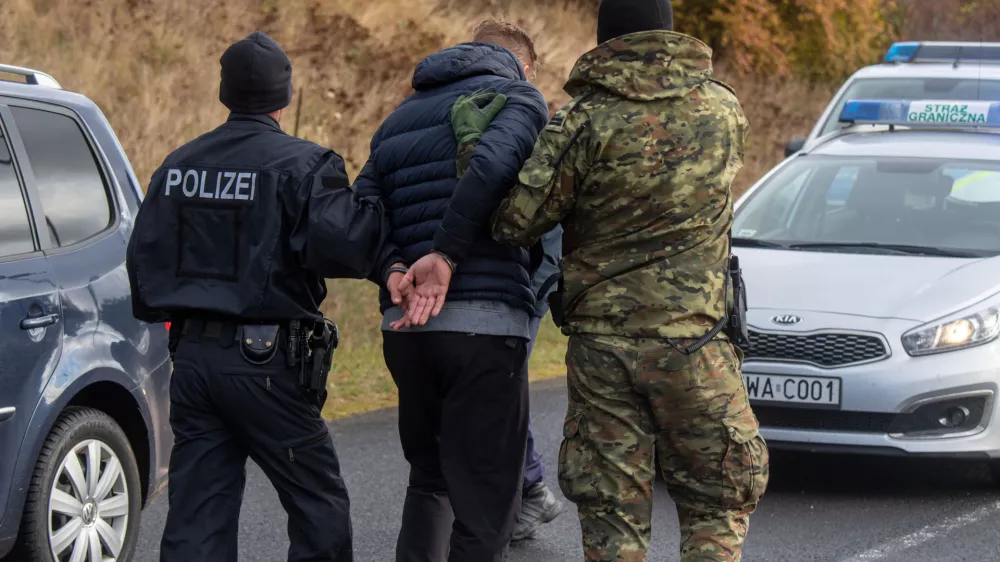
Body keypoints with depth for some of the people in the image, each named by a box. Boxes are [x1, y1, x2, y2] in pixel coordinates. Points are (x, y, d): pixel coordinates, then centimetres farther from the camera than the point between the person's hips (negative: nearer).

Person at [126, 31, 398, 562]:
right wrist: (384, 214, -8)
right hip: (266, 362, -6)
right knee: (320, 506, 7)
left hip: (193, 354, 6)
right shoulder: (301, 165, -10)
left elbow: (143, 259, 12)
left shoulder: (178, 166, 11)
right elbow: (339, 244, -25)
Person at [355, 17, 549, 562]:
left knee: (429, 477, 23)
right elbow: (491, 164, -20)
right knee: (485, 504, -3)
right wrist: (445, 255, -15)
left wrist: (393, 272, -4)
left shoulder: (402, 115, 21)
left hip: (403, 327, 6)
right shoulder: (519, 96, 1)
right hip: (485, 321, -6)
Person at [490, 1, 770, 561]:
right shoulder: (722, 108, 2)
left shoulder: (584, 120, -6)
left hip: (599, 342, 0)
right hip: (692, 341, 0)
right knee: (718, 505, 11)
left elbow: (516, 221, -10)